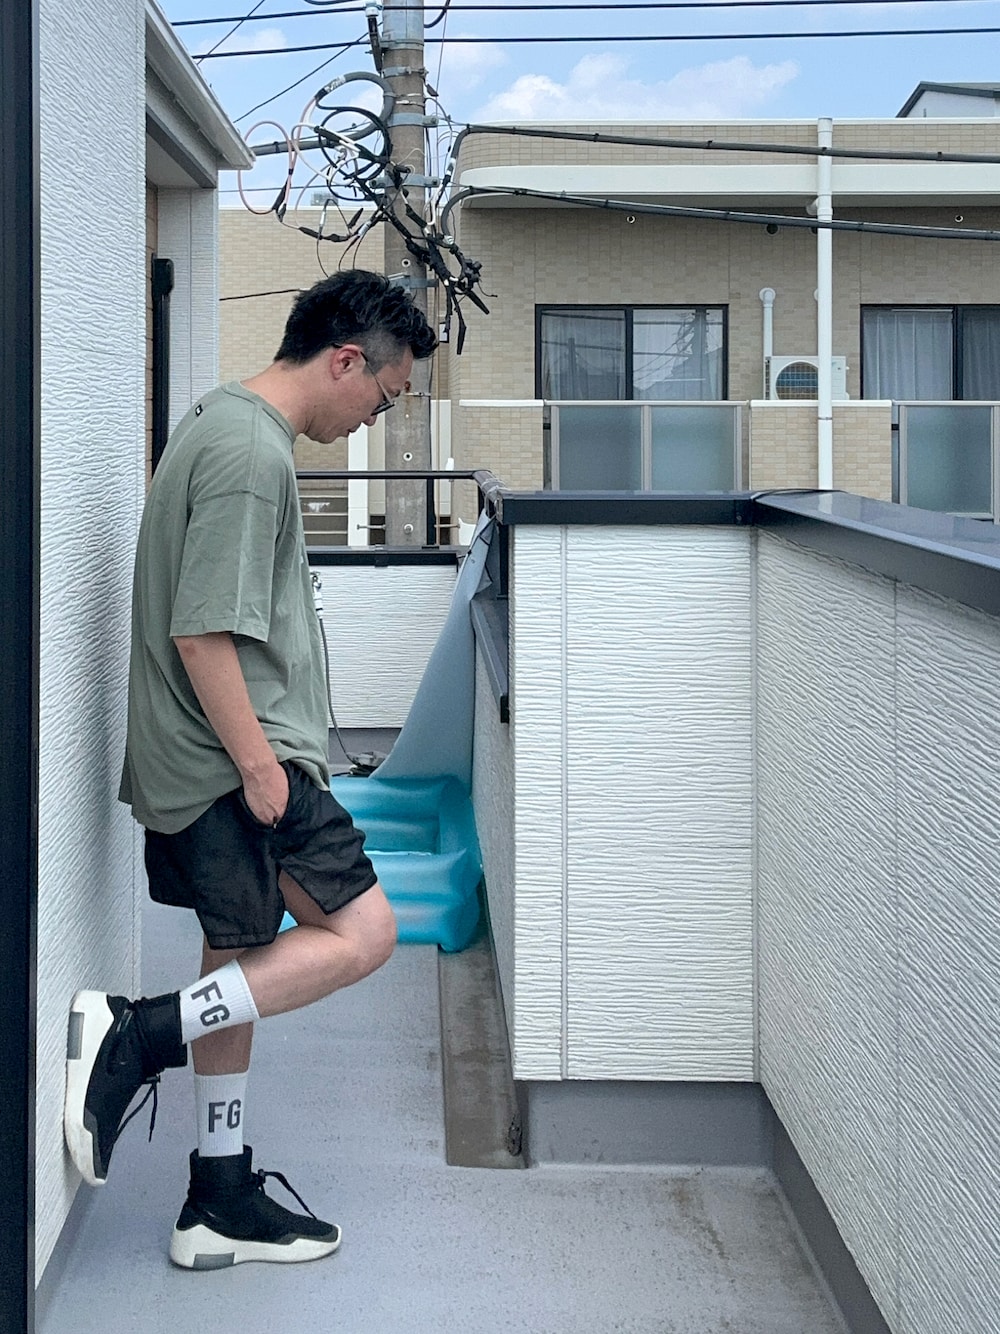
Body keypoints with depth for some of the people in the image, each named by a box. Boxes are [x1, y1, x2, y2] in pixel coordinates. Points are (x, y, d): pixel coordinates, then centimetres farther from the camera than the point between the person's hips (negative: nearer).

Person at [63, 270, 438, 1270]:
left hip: (198, 767, 11)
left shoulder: (219, 423, 15)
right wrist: (258, 763, -18)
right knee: (360, 935, -7)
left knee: (242, 964, 14)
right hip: (234, 763, -11)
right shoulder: (253, 453, -18)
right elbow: (203, 633, -23)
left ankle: (221, 1204, 22)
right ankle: (137, 1037, -8)